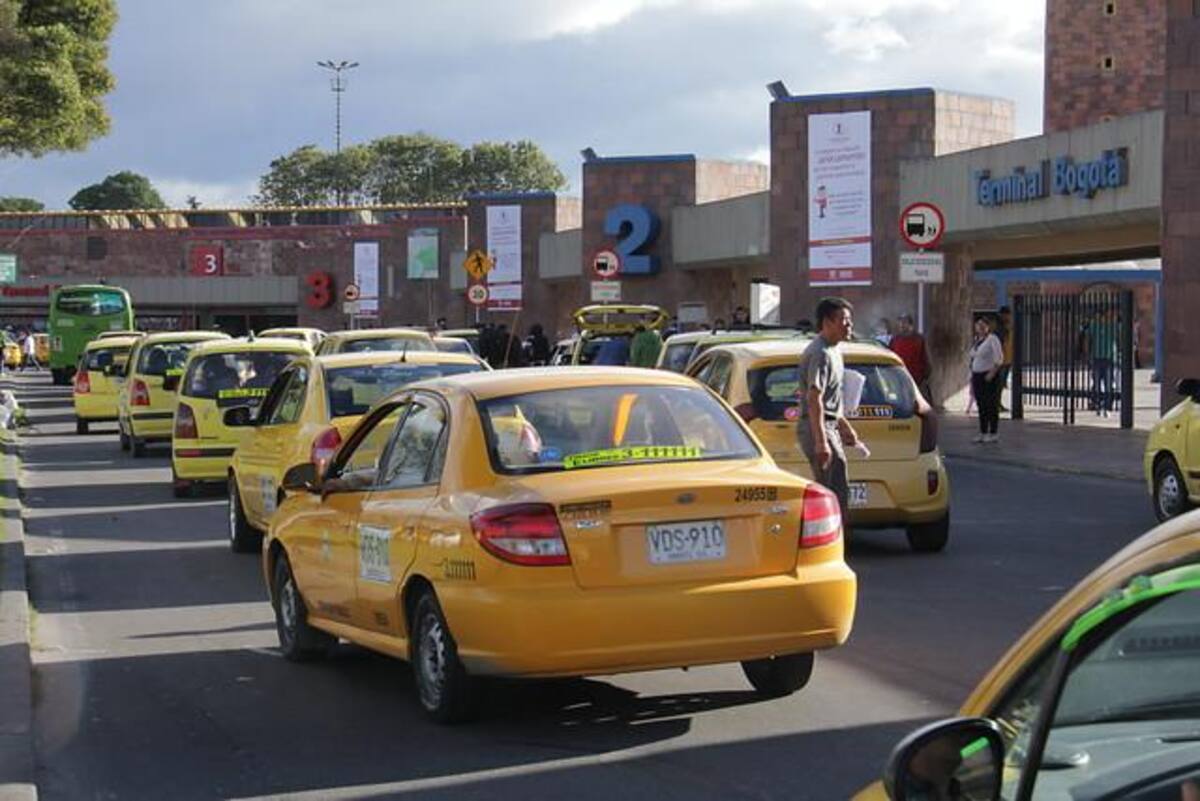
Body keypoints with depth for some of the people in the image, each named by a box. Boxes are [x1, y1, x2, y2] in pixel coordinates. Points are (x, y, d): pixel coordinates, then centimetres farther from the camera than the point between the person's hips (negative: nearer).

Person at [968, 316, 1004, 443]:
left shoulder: (992, 339, -8)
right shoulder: (977, 341, 16)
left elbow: (999, 359, -15)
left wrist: (992, 373, -21)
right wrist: (972, 378, 17)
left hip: (989, 376, -8)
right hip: (977, 375, 8)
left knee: (991, 405, -4)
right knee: (981, 405, 9)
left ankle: (993, 434, -1)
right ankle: (983, 433, 13)